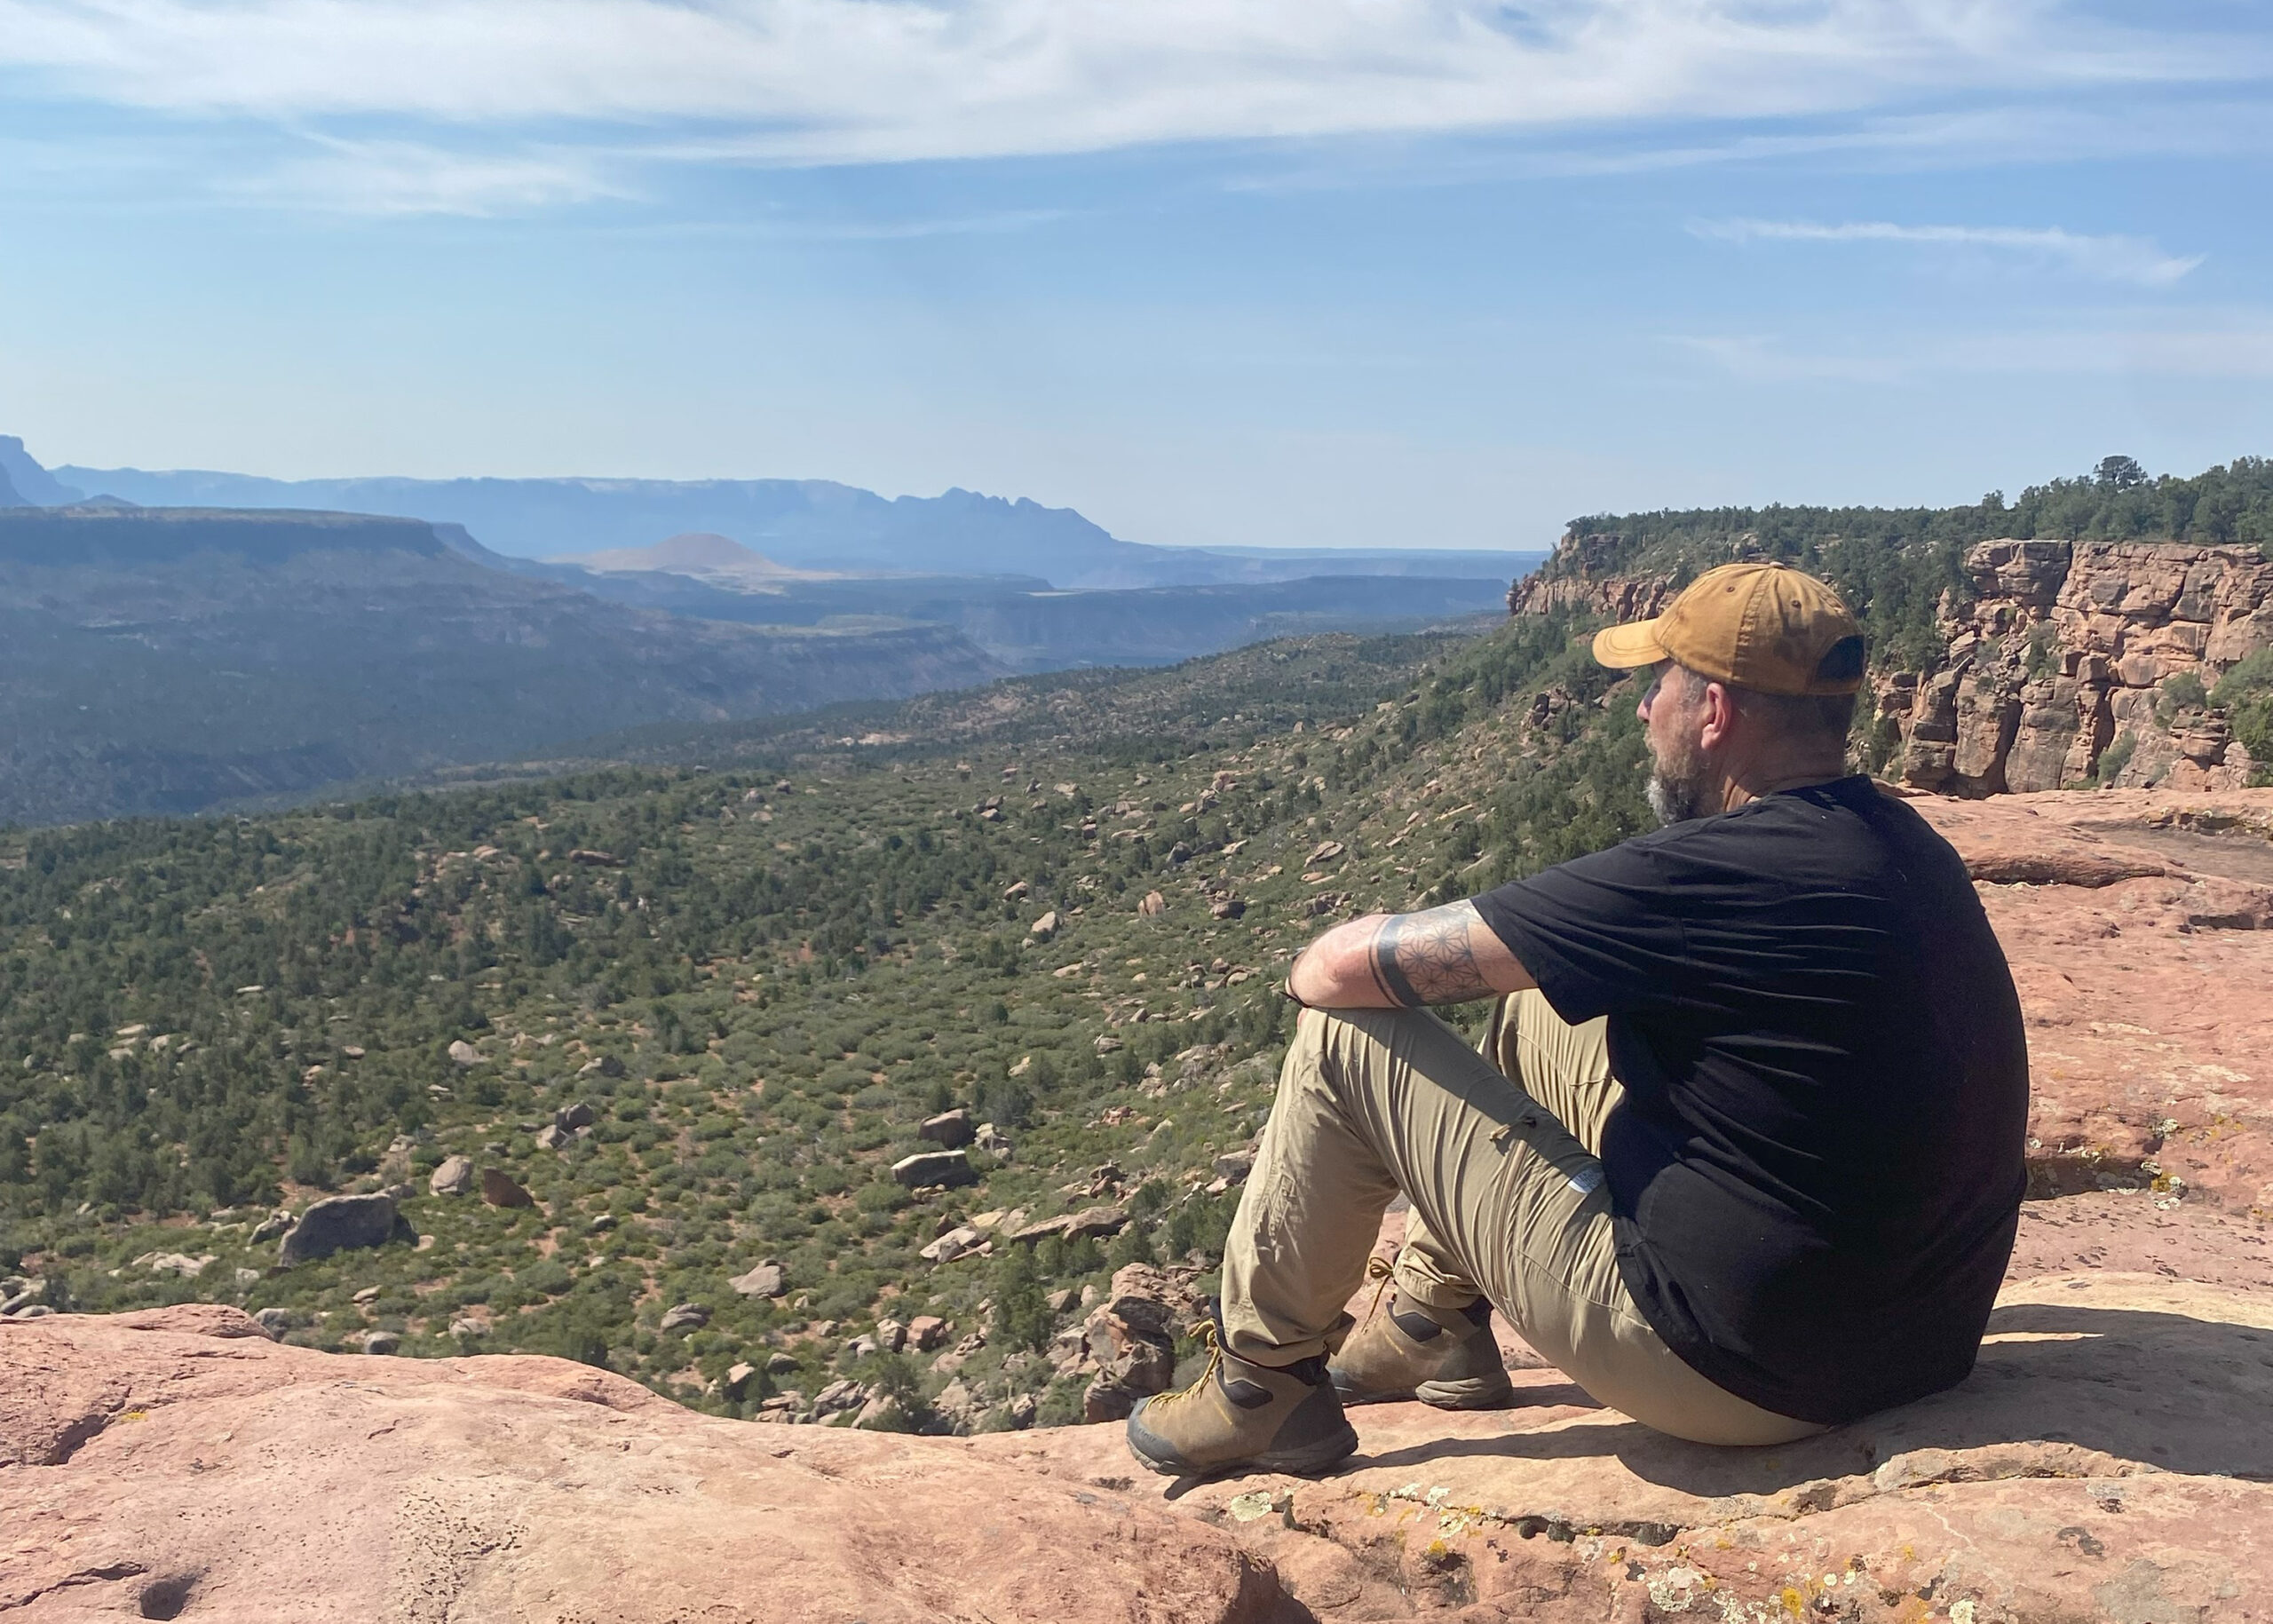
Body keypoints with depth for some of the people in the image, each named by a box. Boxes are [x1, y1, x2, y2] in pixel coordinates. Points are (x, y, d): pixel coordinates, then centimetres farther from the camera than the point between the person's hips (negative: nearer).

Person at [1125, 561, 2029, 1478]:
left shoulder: (1720, 872, -24)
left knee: (1345, 1036, -5)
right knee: (1538, 1017, 18)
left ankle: (1264, 1385, 13)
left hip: (1741, 1378, -9)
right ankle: (1431, 1327, 29)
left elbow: (1346, 967, -19)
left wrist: (1319, 969, 3)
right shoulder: (1902, 845, 2)